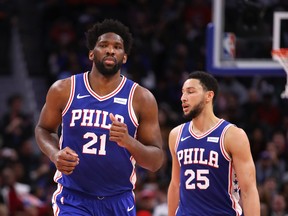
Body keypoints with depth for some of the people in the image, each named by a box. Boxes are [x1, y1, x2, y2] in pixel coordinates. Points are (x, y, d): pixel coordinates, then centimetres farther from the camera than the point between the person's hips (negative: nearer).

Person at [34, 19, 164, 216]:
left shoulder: (141, 98, -4)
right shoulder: (63, 91, -3)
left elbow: (156, 161, -3)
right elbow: (43, 129, 13)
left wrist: (129, 142, -24)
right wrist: (54, 154, -9)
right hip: (73, 199, -2)